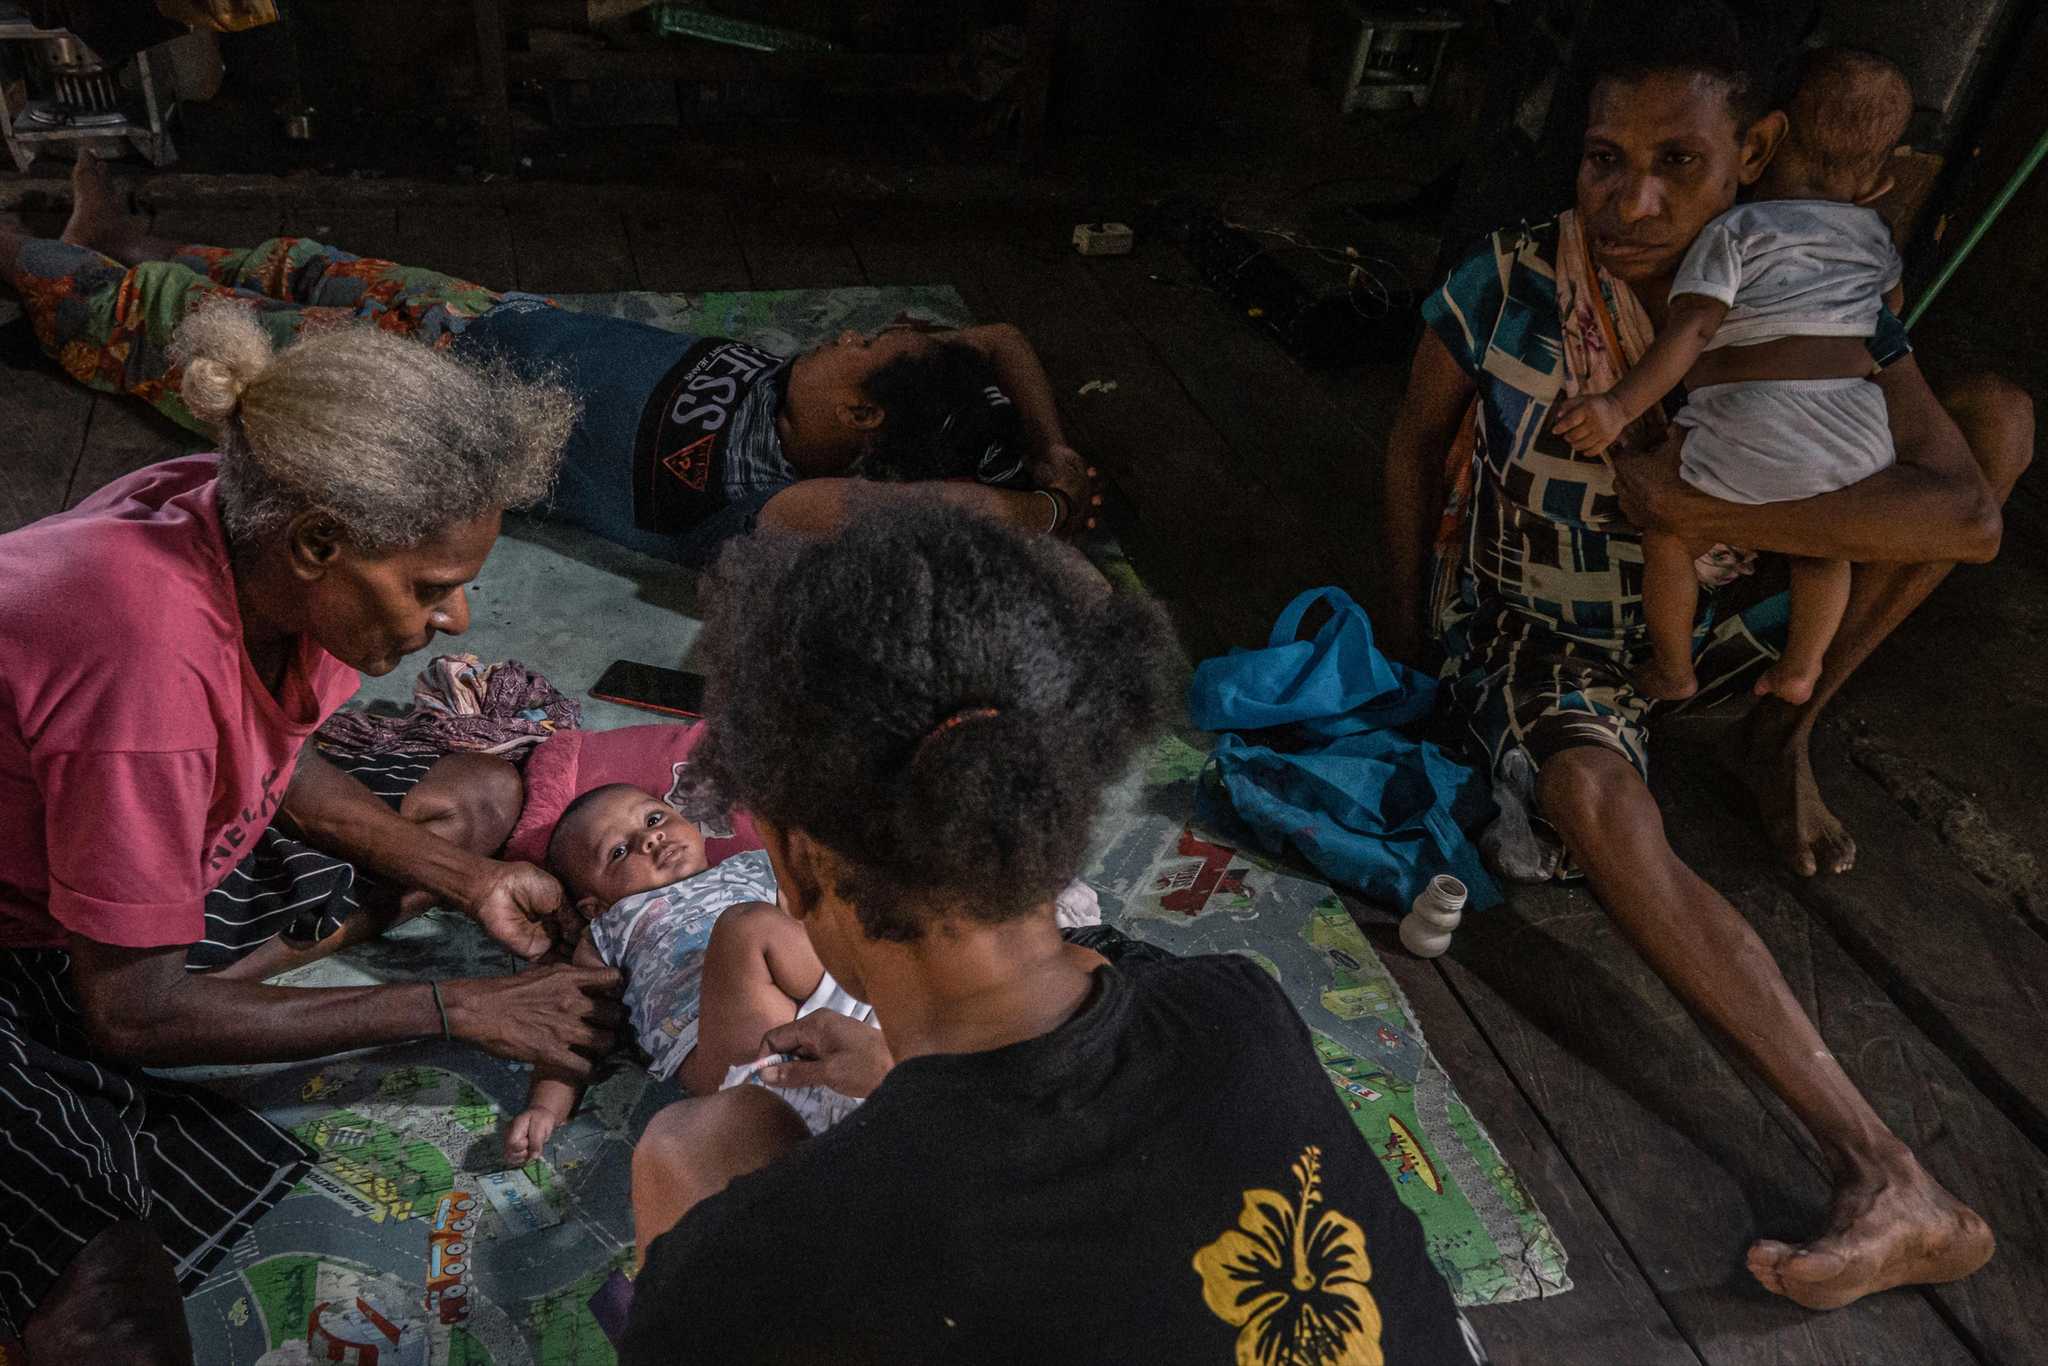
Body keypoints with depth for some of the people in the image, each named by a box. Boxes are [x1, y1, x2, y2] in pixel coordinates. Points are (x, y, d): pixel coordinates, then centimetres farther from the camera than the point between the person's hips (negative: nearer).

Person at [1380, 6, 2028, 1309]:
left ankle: (1785, 734, -4)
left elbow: (1967, 516, -26)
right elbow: (1419, 437, 2)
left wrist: (1689, 504, -33)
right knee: (1597, 800, -40)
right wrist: (1407, 616, 1)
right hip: (1540, 640, -2)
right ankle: (1893, 1186, -38)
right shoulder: (1505, 287, -17)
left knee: (2003, 414, -11)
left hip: (1710, 617, 3)